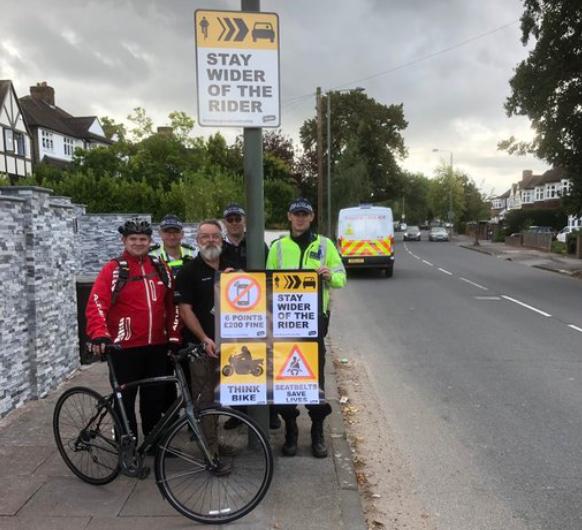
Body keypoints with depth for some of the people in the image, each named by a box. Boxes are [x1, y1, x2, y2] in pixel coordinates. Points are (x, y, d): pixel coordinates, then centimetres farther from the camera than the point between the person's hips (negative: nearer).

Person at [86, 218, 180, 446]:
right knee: (125, 400, 6)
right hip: (125, 348, -4)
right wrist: (99, 335, -27)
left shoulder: (160, 269, 10)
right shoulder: (113, 270, -4)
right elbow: (96, 304, -13)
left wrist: (174, 337, 9)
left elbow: (171, 305, 14)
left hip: (157, 347, 4)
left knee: (155, 397, 14)